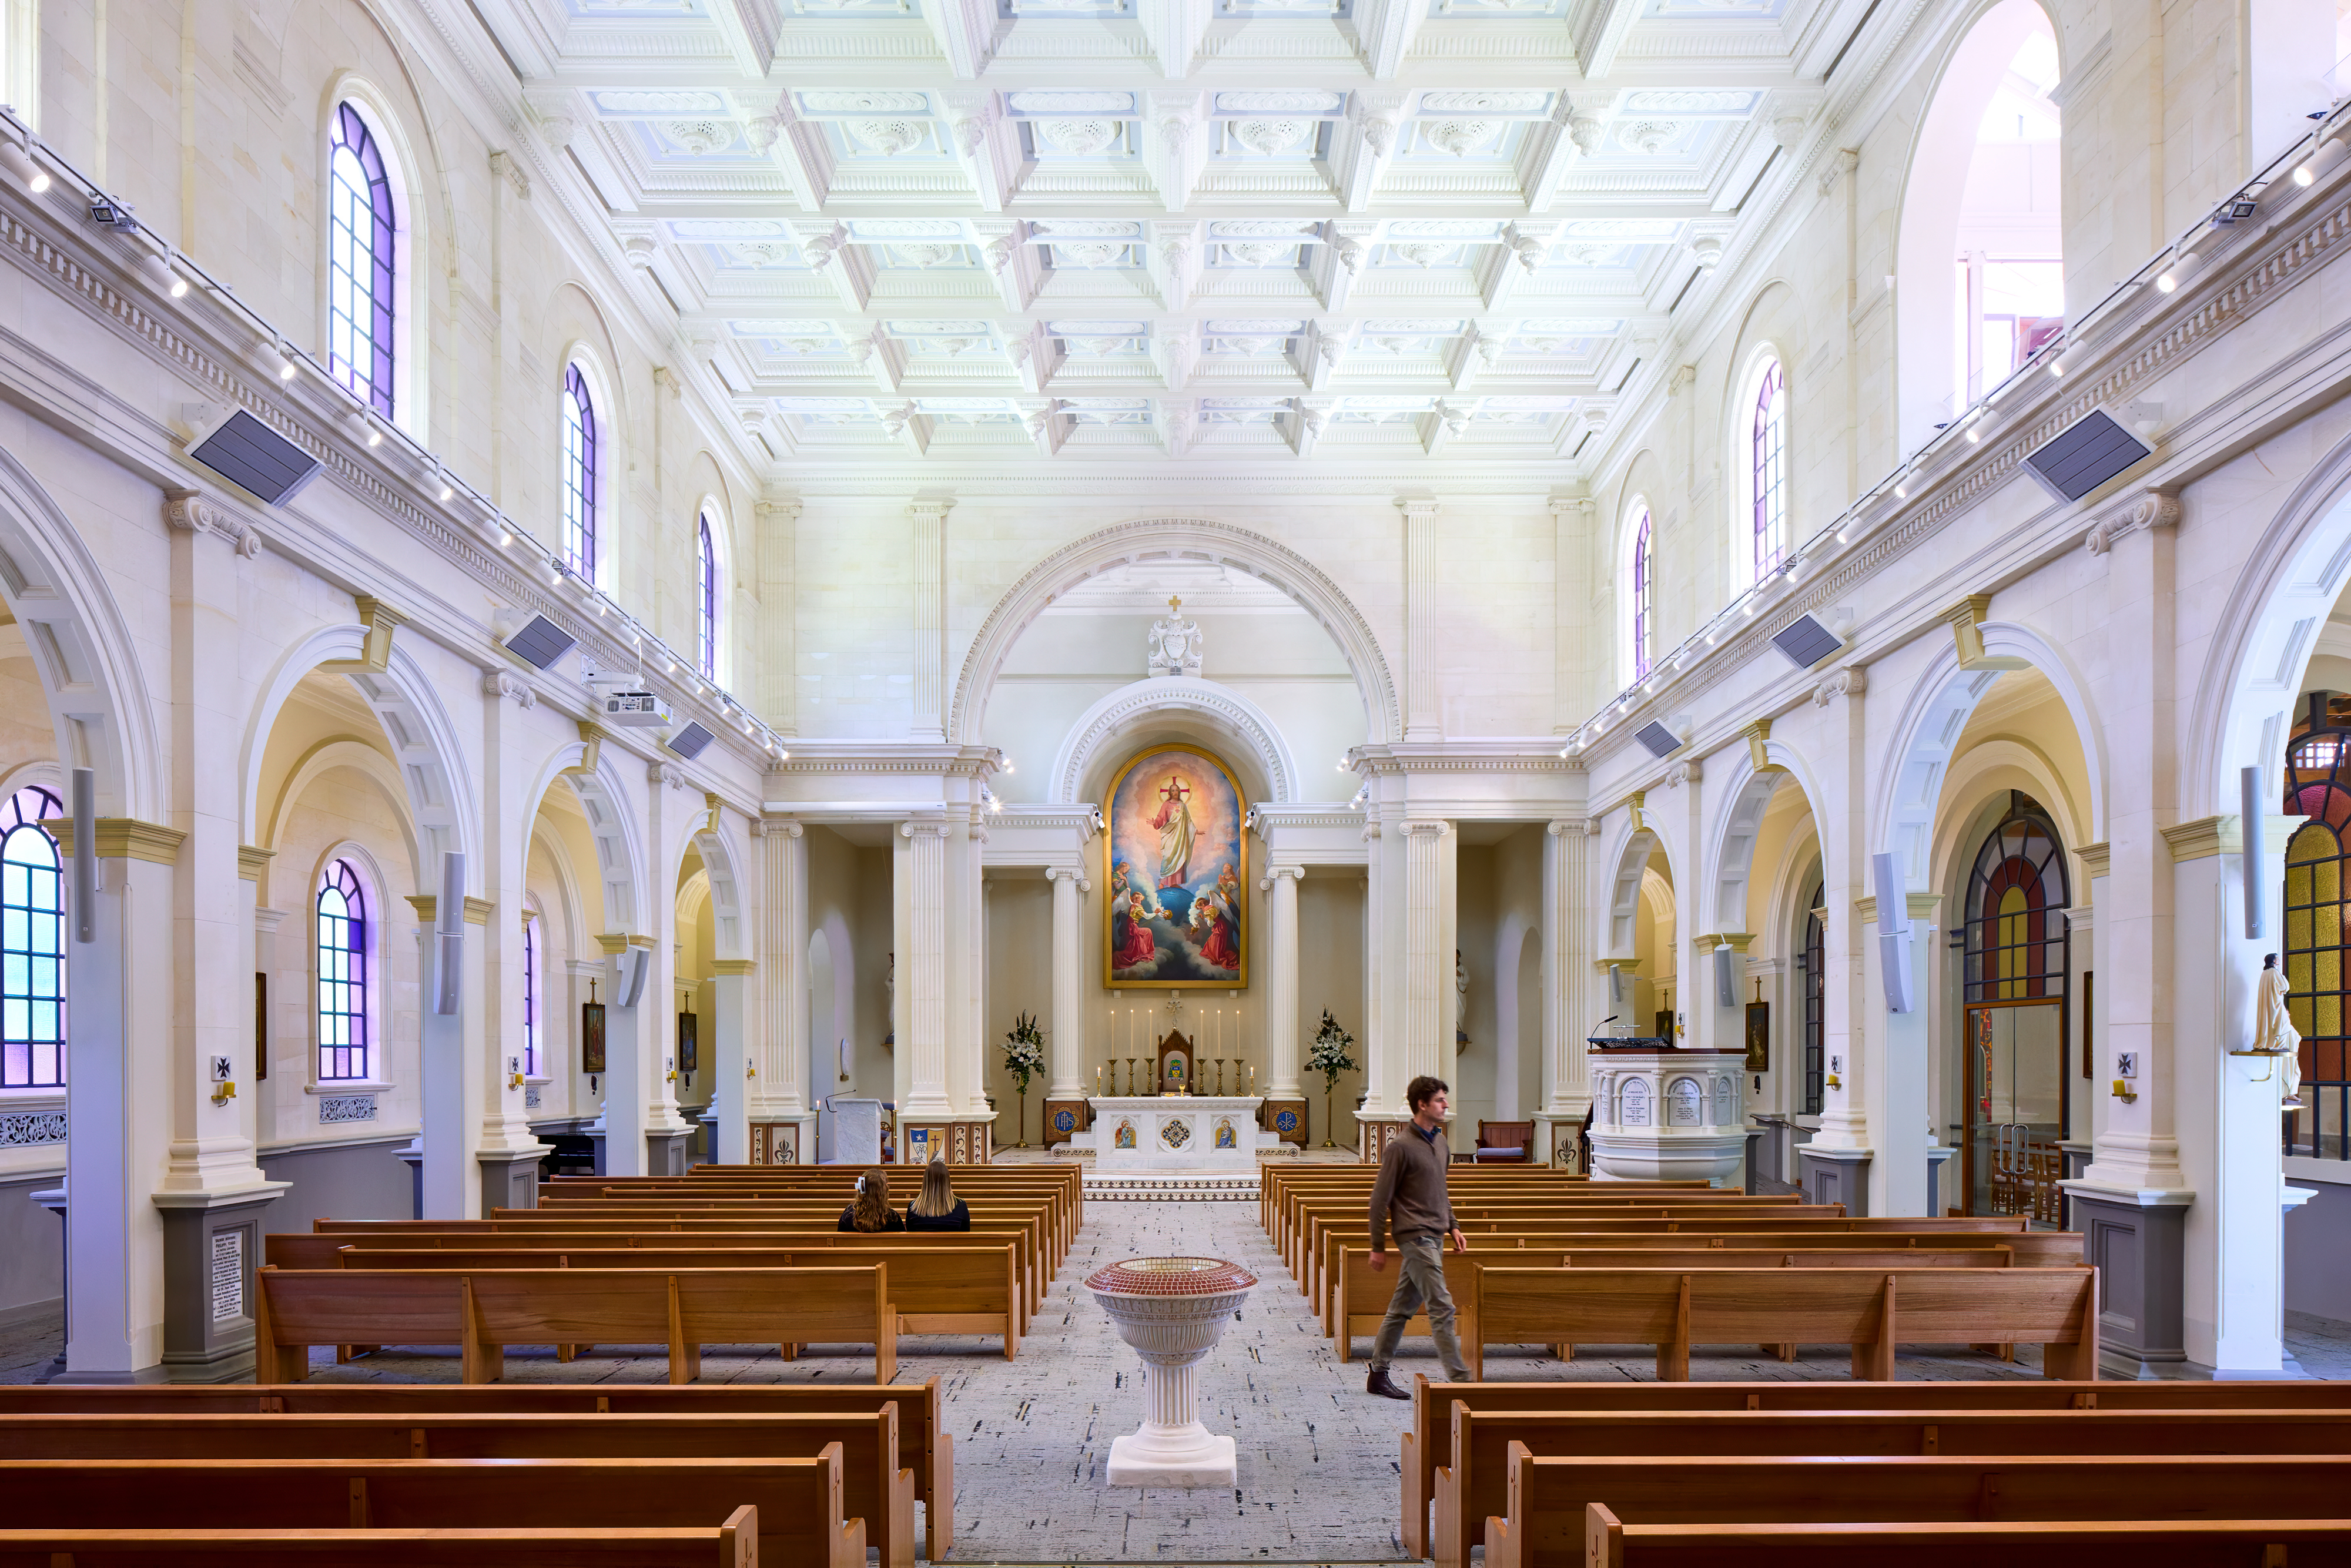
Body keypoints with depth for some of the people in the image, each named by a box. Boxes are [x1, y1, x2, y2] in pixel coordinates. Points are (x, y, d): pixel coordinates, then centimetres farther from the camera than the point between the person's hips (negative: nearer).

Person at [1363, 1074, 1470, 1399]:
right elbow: (1380, 1199, -10)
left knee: (1402, 1308, 13)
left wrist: (1452, 1226, 18)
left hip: (1434, 1236, 8)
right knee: (1442, 1309, -10)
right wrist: (1378, 1247, -9)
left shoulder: (1439, 1140, 13)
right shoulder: (1400, 1147, -13)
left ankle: (1378, 1376, 21)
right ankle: (1460, 1380, -8)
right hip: (1415, 1236, -8)